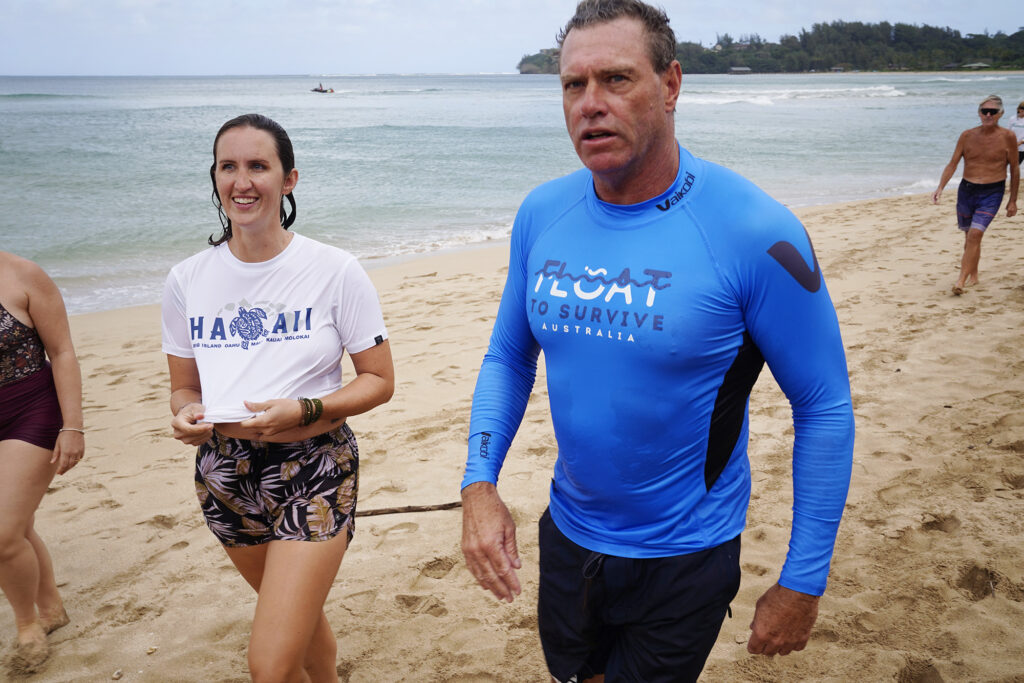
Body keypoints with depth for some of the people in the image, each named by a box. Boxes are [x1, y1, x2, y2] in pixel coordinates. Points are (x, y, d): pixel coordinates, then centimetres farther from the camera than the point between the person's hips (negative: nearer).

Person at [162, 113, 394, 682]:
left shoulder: (334, 271, -10)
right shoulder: (186, 280, 1)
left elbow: (380, 380, -5)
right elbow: (184, 386, 11)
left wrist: (303, 411, -21)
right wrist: (185, 415, -13)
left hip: (312, 471, -4)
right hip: (225, 474, 4)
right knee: (299, 613, 24)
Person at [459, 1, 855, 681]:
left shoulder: (754, 231, -21)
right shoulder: (543, 213, -6)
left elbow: (825, 407, -13)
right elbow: (509, 358, 5)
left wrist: (803, 582, -11)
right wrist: (479, 482, -9)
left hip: (684, 556, -5)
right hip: (567, 534, 5)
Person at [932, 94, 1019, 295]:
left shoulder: (1007, 137, -4)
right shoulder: (967, 136, 2)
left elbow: (1015, 169, 3)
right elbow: (952, 164, 3)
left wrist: (1013, 200, 4)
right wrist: (940, 188, -11)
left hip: (991, 192, -3)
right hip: (966, 190, 3)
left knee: (975, 235, -18)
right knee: (969, 236, 13)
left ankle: (961, 281, -19)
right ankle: (973, 276, 32)